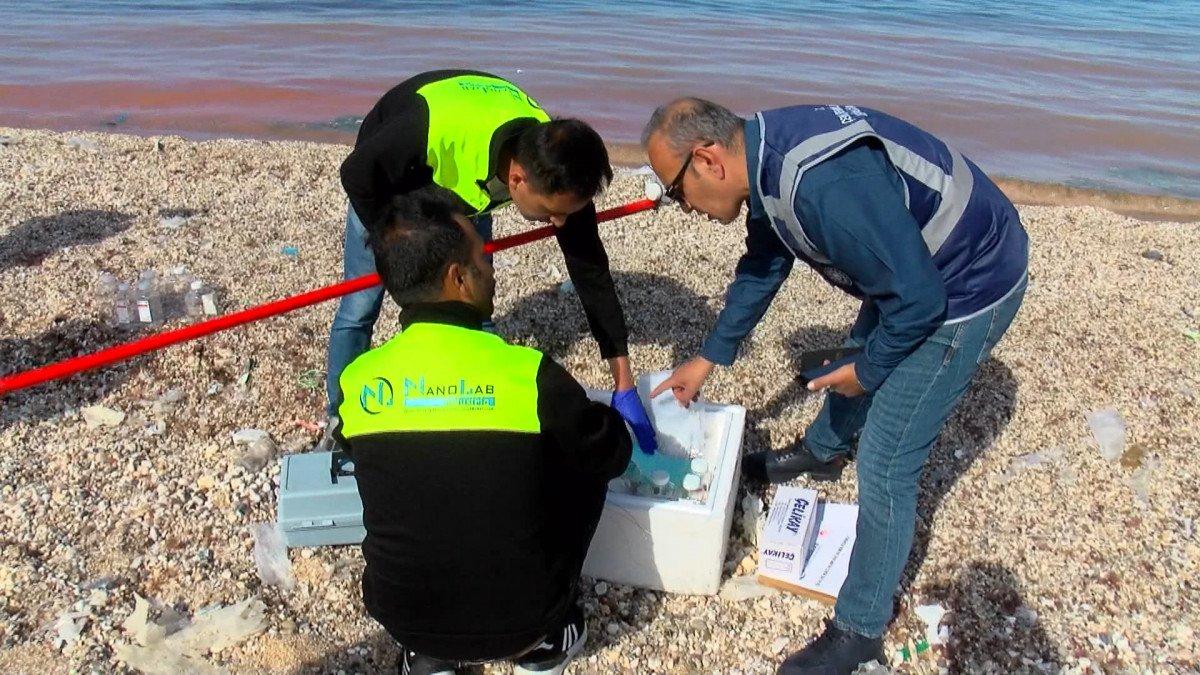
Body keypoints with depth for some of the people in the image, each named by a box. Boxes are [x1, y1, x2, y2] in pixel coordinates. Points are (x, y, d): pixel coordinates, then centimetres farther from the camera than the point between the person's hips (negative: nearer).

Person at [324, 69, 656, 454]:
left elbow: (590, 271, -24)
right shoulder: (437, 129, -46)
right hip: (387, 179, -2)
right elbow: (356, 173, -26)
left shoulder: (558, 170, -32)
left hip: (466, 190, 3)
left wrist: (624, 386, -21)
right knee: (359, 311, -1)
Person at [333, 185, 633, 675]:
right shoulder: (528, 375, -21)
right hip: (520, 622, -3)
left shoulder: (357, 382, -10)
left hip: (403, 622, 3)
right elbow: (612, 455, -3)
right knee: (589, 464, 15)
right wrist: (610, 422, 20)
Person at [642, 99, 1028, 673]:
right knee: (858, 353, 32)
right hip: (915, 264, 9)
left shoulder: (822, 185, -36)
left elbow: (918, 298, -30)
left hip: (969, 286, -9)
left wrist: (867, 372, -12)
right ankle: (820, 451, 64)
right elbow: (761, 268, 11)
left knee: (884, 466, -4)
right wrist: (708, 359, 18)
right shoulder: (768, 157, -5)